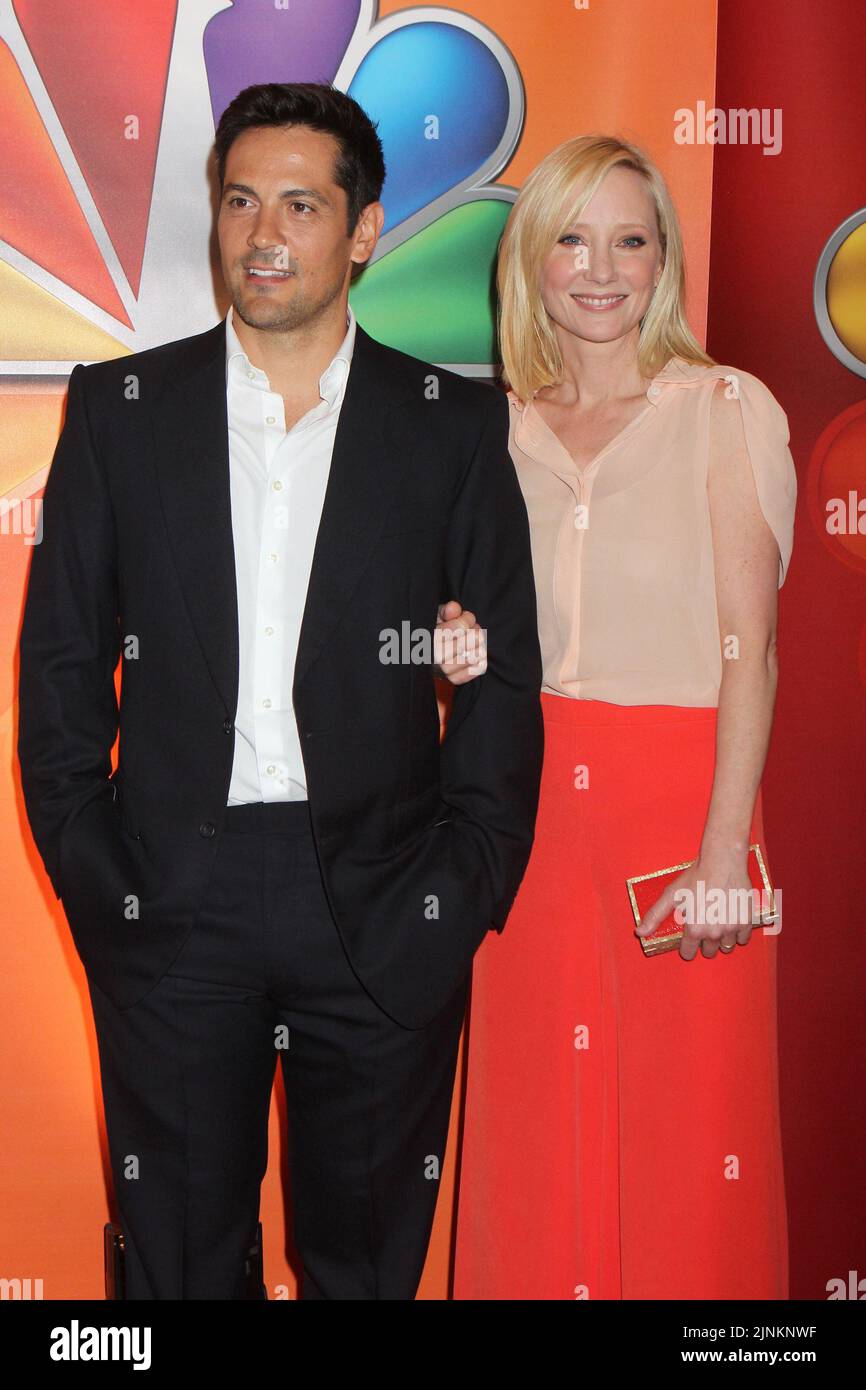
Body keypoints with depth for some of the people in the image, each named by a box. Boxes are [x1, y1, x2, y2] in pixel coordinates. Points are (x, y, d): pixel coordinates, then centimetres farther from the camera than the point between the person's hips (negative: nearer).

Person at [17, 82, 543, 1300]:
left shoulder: (457, 425, 2)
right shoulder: (119, 408, 4)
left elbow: (504, 678, 2)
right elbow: (61, 662, 5)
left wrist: (463, 891, -5)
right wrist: (90, 877, -3)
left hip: (382, 912, 0)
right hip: (171, 901, 1)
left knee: (366, 1255, 14)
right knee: (180, 1254, 13)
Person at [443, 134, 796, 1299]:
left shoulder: (728, 410, -2)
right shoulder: (502, 431, 9)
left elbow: (748, 644, -8)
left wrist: (724, 848, -14)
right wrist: (464, 649, -5)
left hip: (680, 796, -3)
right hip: (532, 806, 4)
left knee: (688, 1130, 3)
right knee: (535, 1125, 8)